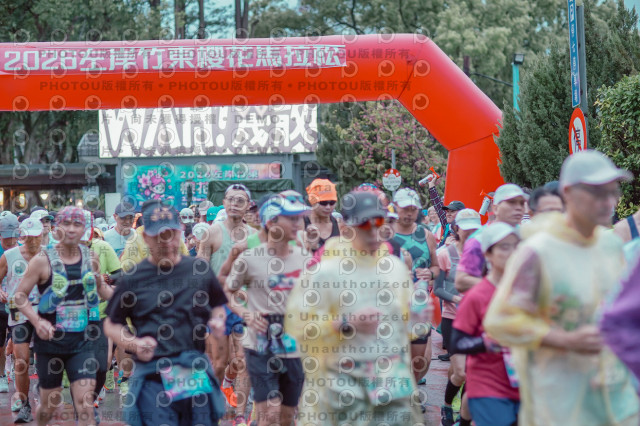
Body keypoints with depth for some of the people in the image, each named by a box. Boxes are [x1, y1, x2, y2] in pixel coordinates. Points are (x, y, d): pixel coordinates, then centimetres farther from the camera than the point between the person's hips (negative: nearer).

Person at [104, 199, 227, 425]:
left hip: (196, 374, 2)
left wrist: (217, 320, -2)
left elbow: (217, 307, 21)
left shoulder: (199, 270, 7)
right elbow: (111, 324, 8)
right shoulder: (132, 278, 1)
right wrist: (135, 344, -10)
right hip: (153, 379, -2)